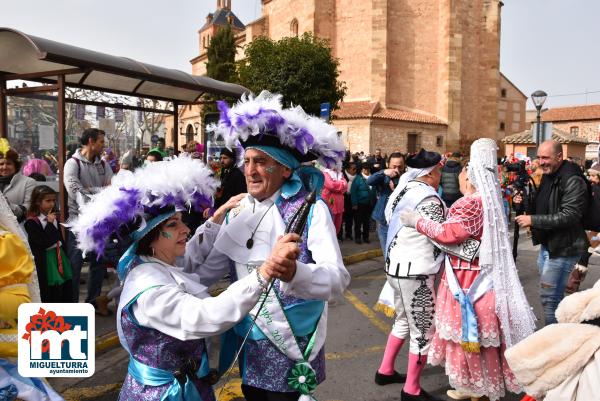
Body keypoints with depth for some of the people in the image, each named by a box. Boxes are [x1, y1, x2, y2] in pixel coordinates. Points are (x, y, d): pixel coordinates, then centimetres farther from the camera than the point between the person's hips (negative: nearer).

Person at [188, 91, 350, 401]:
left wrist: (293, 272, -45)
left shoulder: (310, 210, -16)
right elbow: (203, 272, 2)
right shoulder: (238, 211, 0)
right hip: (247, 344, 5)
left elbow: (337, 279, -27)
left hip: (291, 350, -5)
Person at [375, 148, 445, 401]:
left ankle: (385, 371, 37)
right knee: (423, 331, 5)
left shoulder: (403, 190, 5)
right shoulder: (428, 199, -18)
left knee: (403, 321, 25)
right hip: (415, 273, -9)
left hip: (396, 266, 9)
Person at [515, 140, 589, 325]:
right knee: (554, 294, 19)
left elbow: (569, 215, -25)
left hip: (563, 248, -9)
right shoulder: (548, 176, 11)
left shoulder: (572, 180, -17)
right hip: (547, 244, 9)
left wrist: (533, 220, -24)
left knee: (549, 295, -5)